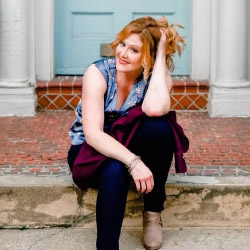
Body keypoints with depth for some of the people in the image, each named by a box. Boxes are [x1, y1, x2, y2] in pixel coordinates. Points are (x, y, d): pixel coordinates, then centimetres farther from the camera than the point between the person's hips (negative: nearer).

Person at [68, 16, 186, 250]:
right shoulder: (98, 72, -18)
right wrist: (133, 162, -41)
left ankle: (153, 210, -14)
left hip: (129, 148, 3)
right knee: (115, 170, -38)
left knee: (158, 127, -31)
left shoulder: (158, 78, -12)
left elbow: (155, 109, -37)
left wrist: (161, 57, -28)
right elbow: (93, 134, -27)